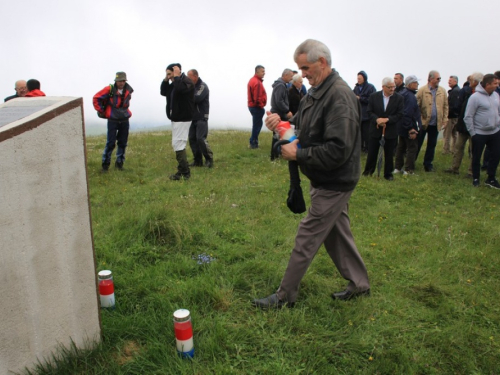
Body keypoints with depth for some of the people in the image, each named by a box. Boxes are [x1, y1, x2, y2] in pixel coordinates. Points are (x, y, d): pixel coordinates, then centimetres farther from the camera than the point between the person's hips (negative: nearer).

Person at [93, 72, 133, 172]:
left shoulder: (128, 90, 3)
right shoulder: (109, 89, -12)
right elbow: (96, 98, -6)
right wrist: (101, 111, -4)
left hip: (124, 120, 4)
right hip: (112, 120, -4)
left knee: (123, 143, 8)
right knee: (110, 143, -4)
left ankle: (119, 163, 21)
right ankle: (105, 164, 8)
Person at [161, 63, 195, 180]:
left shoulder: (187, 81, -14)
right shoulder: (175, 83, 16)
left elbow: (180, 88, -35)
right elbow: (163, 92, 19)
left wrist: (176, 76, -20)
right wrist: (166, 79, 7)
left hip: (183, 119, -10)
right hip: (176, 118, 10)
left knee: (178, 144, -12)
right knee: (178, 145, 13)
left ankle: (185, 172, -7)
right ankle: (182, 171, 21)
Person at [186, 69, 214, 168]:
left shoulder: (203, 86, -9)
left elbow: (197, 98, -23)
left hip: (201, 117, -8)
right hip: (192, 117, 8)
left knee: (201, 138, -14)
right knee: (192, 139, 4)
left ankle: (209, 159, -3)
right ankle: (198, 161, 10)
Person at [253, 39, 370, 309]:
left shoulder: (340, 97, -23)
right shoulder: (316, 92, 9)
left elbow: (338, 150, -30)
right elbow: (300, 124, 16)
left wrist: (298, 154, -23)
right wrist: (280, 122, -6)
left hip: (333, 183, -10)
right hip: (328, 181, 10)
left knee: (306, 239, -1)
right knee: (336, 232, 19)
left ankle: (285, 297, 13)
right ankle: (359, 284, 36)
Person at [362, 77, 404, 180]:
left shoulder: (399, 98, -3)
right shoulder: (374, 96, -2)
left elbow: (400, 114, -7)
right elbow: (369, 111, -2)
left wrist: (387, 119, -19)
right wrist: (377, 119, -19)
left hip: (390, 130, 0)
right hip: (375, 129, 0)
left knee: (389, 154, 7)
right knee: (372, 152, 8)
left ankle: (388, 174, 19)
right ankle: (368, 171, 25)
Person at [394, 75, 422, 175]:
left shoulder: (401, 93, 8)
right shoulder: (410, 96, -22)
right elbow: (408, 114, -27)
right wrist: (411, 129, -25)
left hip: (401, 126, 10)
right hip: (409, 127, -9)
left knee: (401, 147, 17)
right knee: (412, 148, 1)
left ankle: (398, 168, 24)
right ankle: (409, 170, 4)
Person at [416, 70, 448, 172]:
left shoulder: (442, 91, 5)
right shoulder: (422, 90, -7)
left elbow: (445, 106, 7)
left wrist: (445, 120, 1)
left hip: (436, 123, 4)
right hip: (423, 122, -4)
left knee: (432, 145, 11)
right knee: (418, 143, 4)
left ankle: (428, 164, 22)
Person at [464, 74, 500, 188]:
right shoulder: (475, 97, -15)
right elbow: (468, 117, -14)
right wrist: (472, 133, -13)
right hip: (479, 134, -6)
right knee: (476, 157, 7)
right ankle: (475, 179, 23)